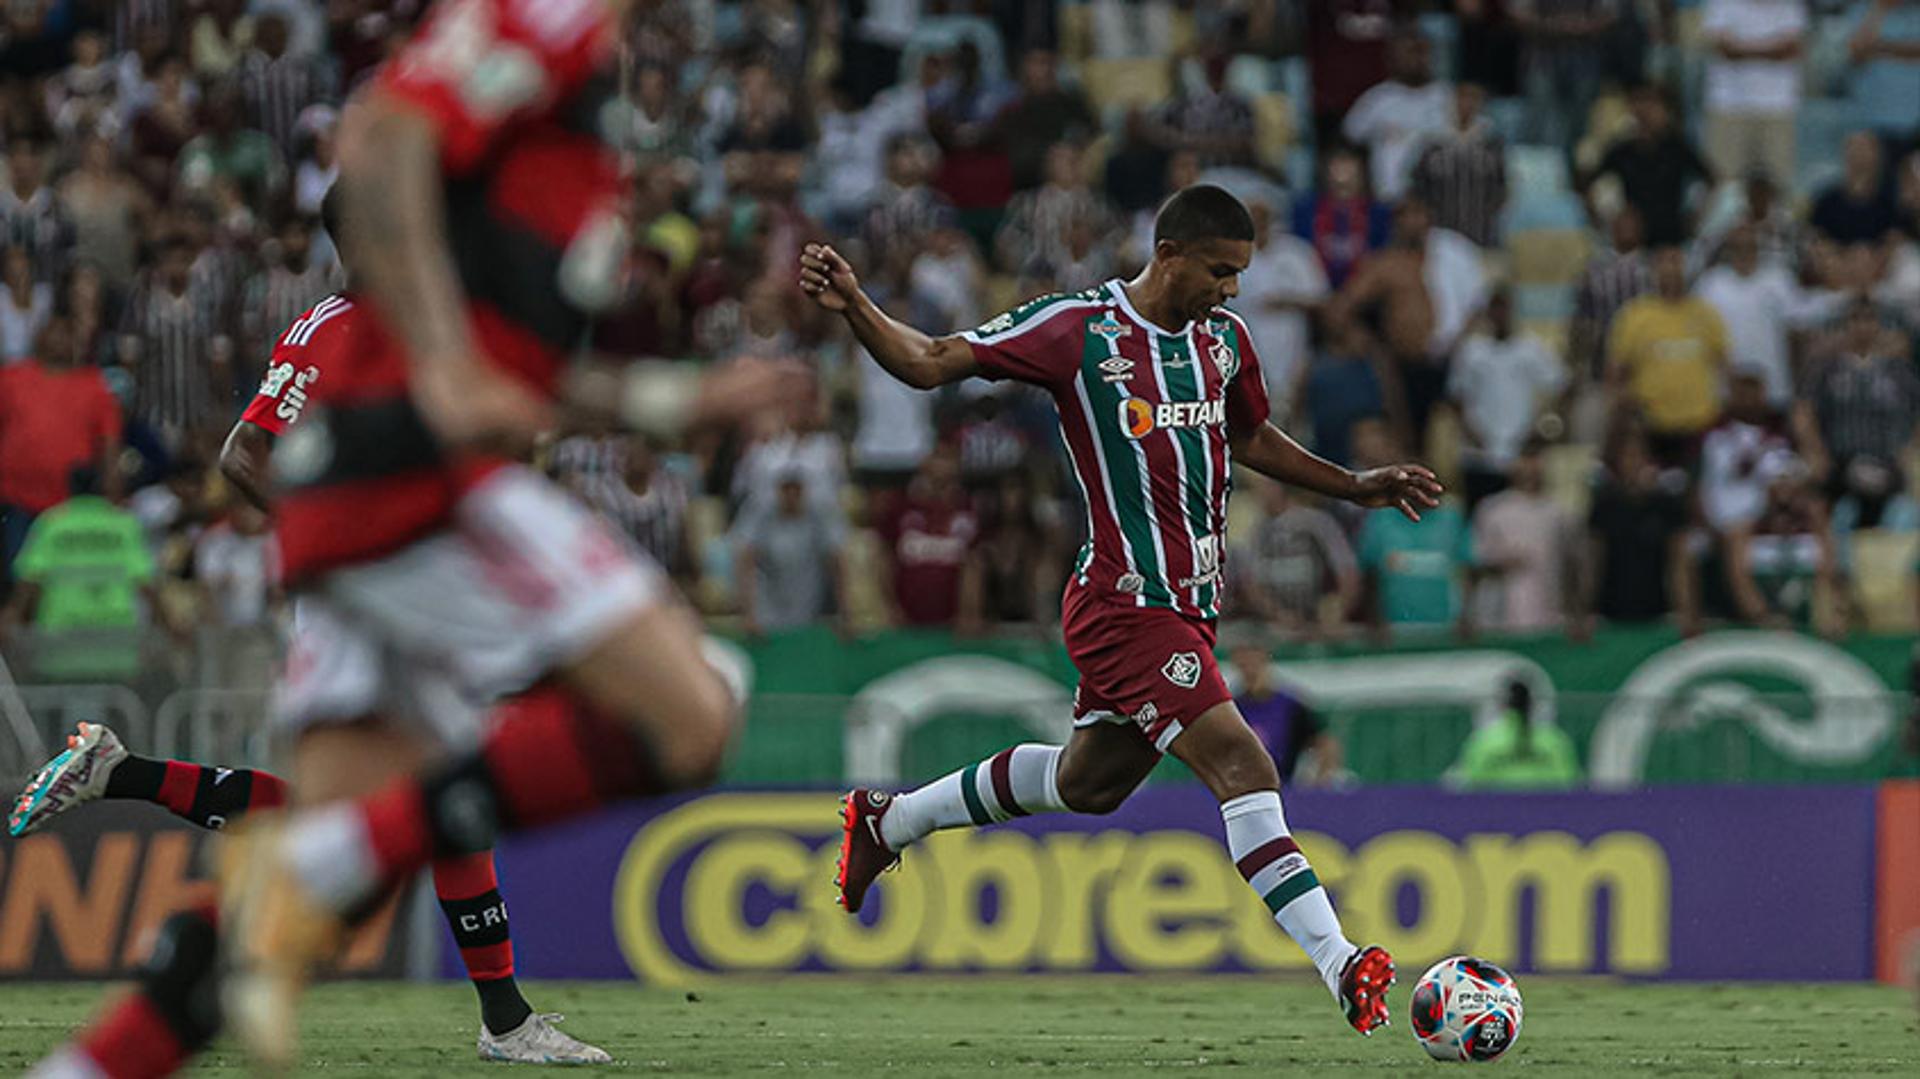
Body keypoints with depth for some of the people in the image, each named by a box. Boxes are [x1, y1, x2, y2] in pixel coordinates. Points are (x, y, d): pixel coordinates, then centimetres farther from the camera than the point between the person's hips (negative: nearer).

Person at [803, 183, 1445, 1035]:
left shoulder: (1223, 339, 10)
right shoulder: (1078, 329, -11)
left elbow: (1253, 441, 29)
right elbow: (928, 363, -10)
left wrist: (1359, 486, 22)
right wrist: (854, 307, -26)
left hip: (1188, 605, 9)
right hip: (1127, 604, -9)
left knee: (1088, 783, 21)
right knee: (1240, 764, -19)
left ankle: (886, 823, 41)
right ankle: (1342, 968, -24)